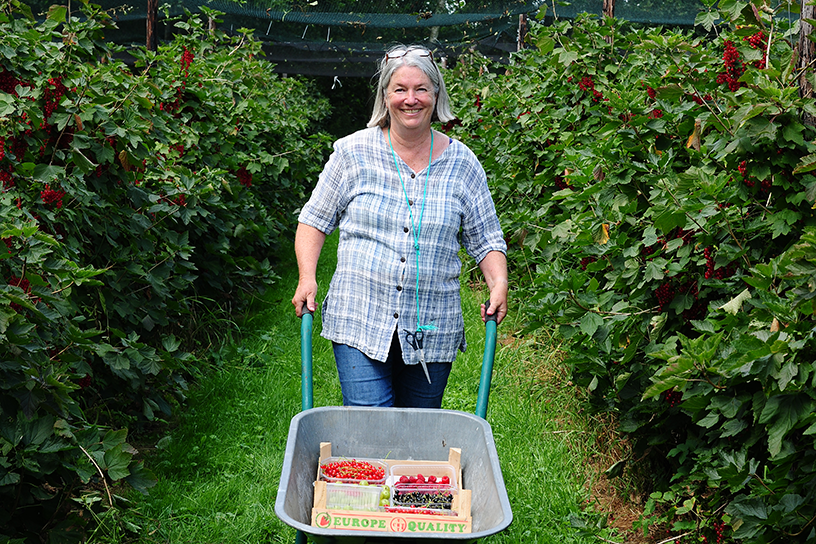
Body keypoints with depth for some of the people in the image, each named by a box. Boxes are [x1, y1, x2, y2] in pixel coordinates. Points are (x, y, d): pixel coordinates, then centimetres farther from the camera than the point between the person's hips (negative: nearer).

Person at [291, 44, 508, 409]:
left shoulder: (462, 163, 5)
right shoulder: (353, 153, 0)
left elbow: (486, 239, 10)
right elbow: (314, 220, 7)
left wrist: (499, 282, -7)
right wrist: (307, 277, -6)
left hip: (432, 330, 2)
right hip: (359, 321, -2)